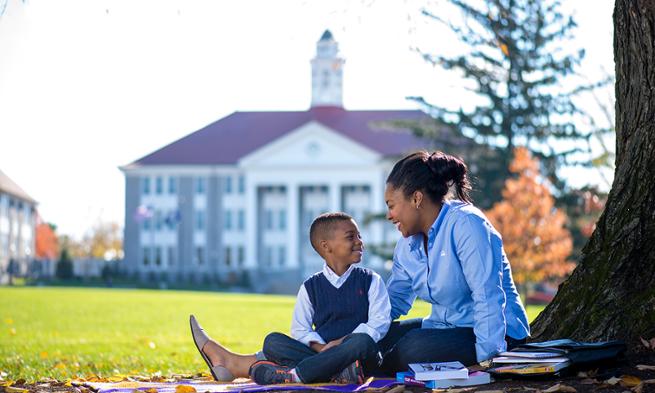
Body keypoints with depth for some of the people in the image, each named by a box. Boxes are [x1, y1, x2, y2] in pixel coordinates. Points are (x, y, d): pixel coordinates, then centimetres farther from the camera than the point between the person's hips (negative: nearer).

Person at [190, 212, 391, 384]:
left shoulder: (370, 280, 9)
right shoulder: (310, 287, 13)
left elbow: (380, 321, -2)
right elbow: (300, 330, 6)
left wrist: (343, 342, -15)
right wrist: (320, 347, -14)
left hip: (364, 358, -1)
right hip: (320, 352, 1)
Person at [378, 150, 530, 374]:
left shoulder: (466, 224, -18)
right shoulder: (407, 244, 10)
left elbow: (488, 297, -25)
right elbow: (394, 300, 15)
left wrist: (489, 358, -30)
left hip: (497, 335, -8)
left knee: (414, 347, -30)